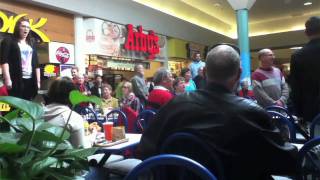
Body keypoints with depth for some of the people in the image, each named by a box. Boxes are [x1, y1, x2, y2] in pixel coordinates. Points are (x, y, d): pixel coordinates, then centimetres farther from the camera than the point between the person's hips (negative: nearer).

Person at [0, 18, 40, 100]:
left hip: (30, 80, 5)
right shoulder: (8, 42, 5)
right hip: (16, 80, -5)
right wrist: (7, 78, -16)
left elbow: (36, 64, 17)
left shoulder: (32, 44, 21)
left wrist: (38, 81, 11)